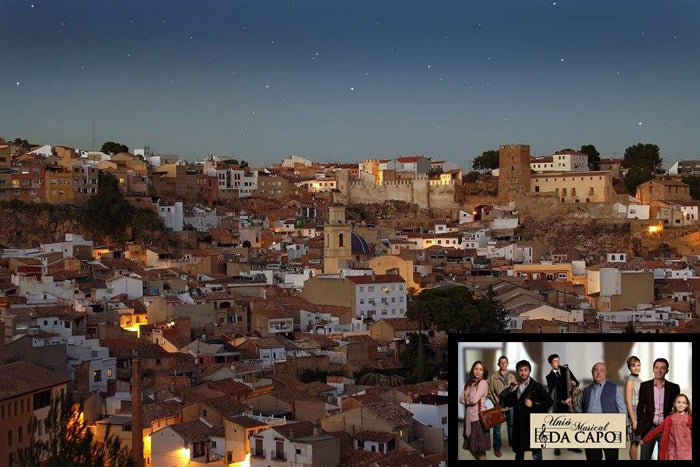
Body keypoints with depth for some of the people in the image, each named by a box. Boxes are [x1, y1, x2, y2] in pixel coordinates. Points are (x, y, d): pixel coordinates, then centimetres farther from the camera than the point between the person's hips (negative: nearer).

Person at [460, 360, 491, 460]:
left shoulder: (483, 383, -9)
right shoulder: (469, 383, 13)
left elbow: (474, 400, -16)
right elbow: (461, 399, 7)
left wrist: (466, 398, 2)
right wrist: (469, 400, -8)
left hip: (478, 416, -7)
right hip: (469, 416, 7)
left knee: (480, 448, -2)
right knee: (471, 447, 12)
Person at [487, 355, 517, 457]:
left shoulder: (512, 376, 6)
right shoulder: (493, 376, -5)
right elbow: (489, 390, -5)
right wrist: (497, 401, -9)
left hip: (511, 405, 3)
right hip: (499, 406, -3)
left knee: (512, 425, 13)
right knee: (497, 427, 2)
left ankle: (512, 443, 30)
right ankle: (497, 448, 10)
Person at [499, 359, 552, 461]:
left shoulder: (536, 386, -1)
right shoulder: (515, 386, 12)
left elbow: (549, 402, -5)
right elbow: (506, 403, 13)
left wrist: (533, 404, -13)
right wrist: (511, 391, -1)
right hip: (519, 425, 5)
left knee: (536, 453, -2)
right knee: (519, 453, 11)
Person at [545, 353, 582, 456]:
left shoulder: (566, 370, 6)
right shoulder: (549, 377, -2)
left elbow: (576, 382, 8)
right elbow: (551, 393, -9)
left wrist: (574, 383, -17)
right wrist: (562, 401, -22)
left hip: (569, 401, 3)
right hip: (558, 403, -3)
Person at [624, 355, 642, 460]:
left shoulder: (639, 381, 13)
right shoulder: (630, 381, -11)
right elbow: (628, 403, -14)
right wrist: (634, 420, -17)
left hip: (640, 414, 8)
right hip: (633, 413, -8)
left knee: (636, 441, 9)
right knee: (634, 442, -5)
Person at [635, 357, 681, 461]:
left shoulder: (674, 388, 2)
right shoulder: (645, 386, 4)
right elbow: (640, 407, 9)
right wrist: (640, 426, 3)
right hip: (649, 428, 0)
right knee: (644, 457, 1)